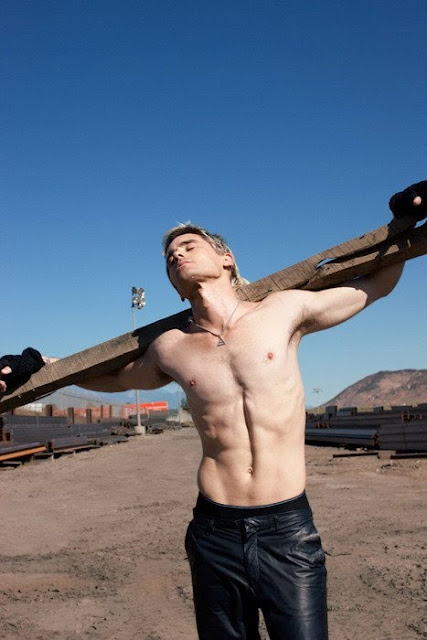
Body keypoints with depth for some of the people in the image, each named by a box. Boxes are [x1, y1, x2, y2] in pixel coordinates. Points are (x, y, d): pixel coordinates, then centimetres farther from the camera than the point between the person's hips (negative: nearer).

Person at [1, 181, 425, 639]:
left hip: (288, 531, -1)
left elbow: (376, 283, 15)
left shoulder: (285, 311, 1)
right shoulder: (171, 349, 5)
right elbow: (116, 376, 26)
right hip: (215, 533, 2)